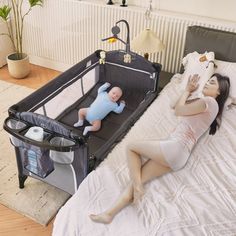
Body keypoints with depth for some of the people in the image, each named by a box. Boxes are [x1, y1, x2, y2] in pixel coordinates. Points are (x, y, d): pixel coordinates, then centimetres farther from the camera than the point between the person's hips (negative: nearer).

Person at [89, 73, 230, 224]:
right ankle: (110, 214, 0)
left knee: (131, 147, 3)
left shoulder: (209, 101, -5)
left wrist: (188, 90, 14)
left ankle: (137, 188, -2)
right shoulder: (205, 104, 25)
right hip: (180, 156, 9)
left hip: (175, 147, -9)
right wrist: (189, 91, 22)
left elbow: (178, 110, 0)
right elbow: (178, 106, 31)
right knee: (137, 178, 2)